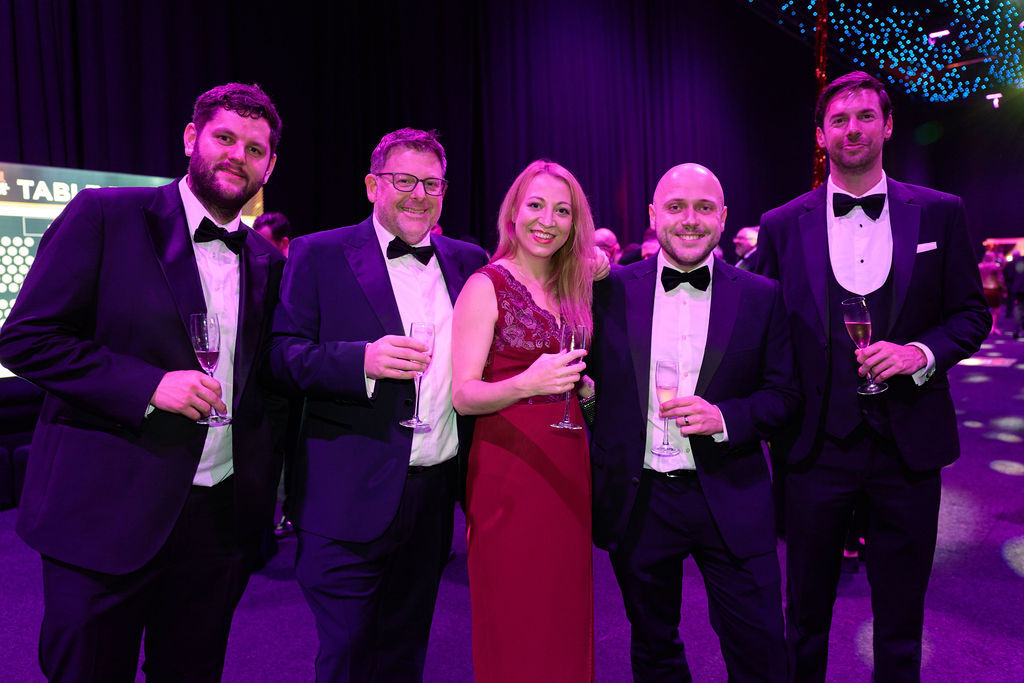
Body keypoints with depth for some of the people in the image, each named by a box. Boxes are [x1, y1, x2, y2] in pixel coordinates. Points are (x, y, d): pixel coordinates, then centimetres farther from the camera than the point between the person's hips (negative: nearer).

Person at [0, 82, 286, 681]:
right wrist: (148, 384, -19)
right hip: (107, 513, -3)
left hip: (224, 515, 4)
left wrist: (269, 489, 9)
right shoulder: (104, 216, -5)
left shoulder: (268, 262, 8)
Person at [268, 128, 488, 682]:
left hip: (437, 497, 5)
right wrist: (363, 360, -25)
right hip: (353, 500, -4)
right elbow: (283, 354, -10)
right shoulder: (319, 255, -4)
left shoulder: (467, 261, 9)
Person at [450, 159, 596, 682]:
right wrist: (525, 385, -30)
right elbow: (462, 395, -14)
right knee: (515, 623, 4)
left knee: (564, 611, 14)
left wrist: (579, 384, 3)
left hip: (568, 461, 6)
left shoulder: (569, 290, 11)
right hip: (509, 465, -6)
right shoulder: (486, 286, -8)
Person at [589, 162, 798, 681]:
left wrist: (724, 417, -16)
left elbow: (784, 393, 1)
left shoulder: (761, 296, -1)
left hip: (731, 502, 0)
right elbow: (591, 381, 6)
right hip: (635, 502, 1)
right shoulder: (612, 291, -2)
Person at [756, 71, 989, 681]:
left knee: (902, 618, 17)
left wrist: (922, 352, -13)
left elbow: (972, 314, 6)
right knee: (806, 614, 15)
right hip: (817, 445, 0)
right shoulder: (782, 226, 0)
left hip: (908, 447, 1)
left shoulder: (939, 213, 3)